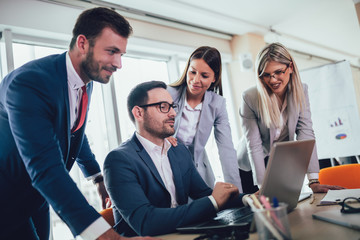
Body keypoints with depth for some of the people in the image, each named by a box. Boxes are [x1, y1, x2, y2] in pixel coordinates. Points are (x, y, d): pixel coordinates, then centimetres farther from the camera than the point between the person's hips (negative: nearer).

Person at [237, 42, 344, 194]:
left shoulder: (300, 91, -11)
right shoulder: (249, 98, -22)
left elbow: (306, 134, -18)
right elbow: (254, 145, -23)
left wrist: (314, 181, -26)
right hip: (250, 166, -2)